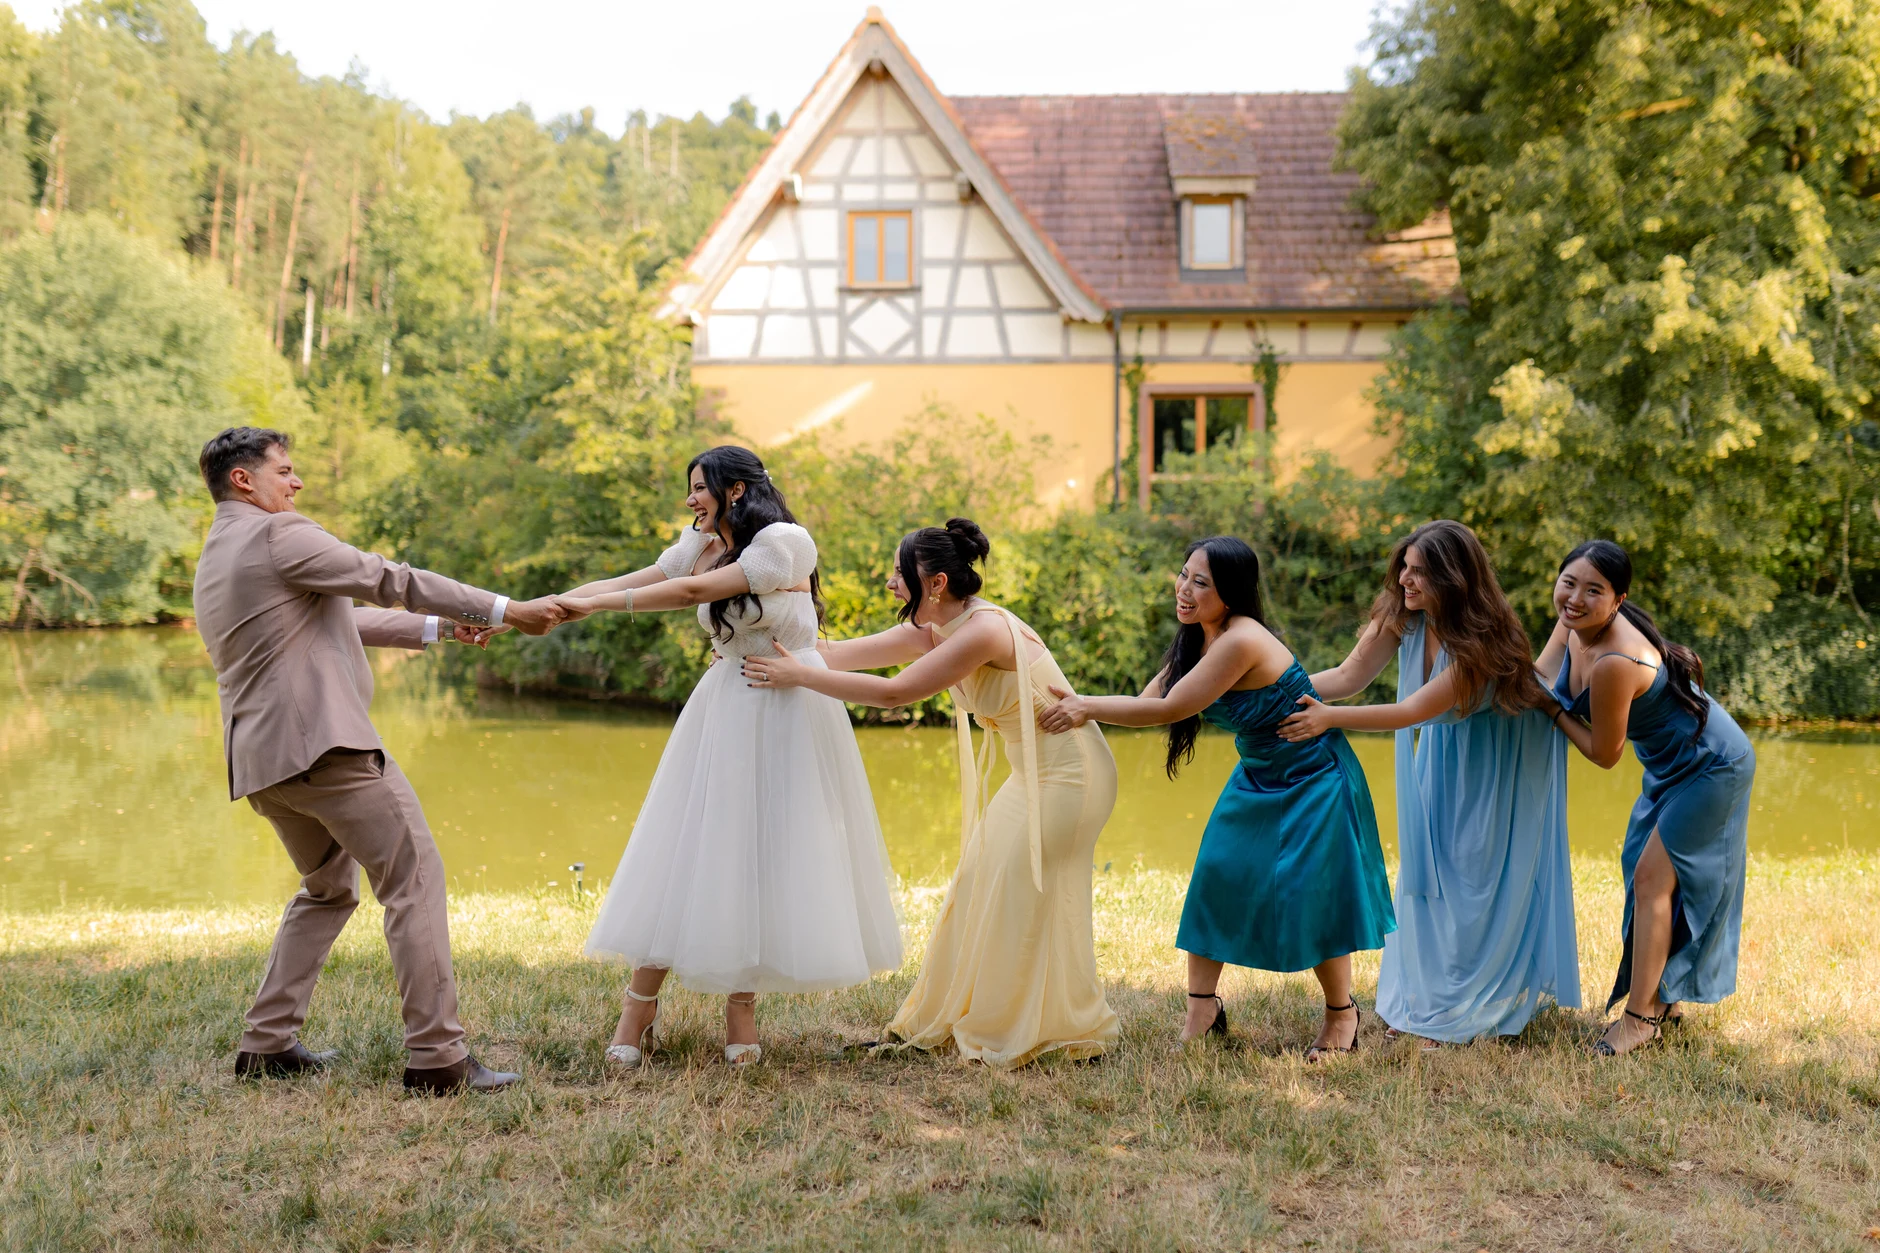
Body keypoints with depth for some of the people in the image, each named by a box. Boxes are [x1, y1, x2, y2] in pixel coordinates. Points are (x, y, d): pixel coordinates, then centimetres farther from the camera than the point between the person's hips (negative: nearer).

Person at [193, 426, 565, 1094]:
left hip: (261, 760, 10)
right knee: (414, 879, -7)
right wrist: (504, 609, -3)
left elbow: (331, 623, 28)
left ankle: (266, 1042, 21)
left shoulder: (213, 561, 23)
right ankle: (436, 1054, -11)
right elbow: (386, 579, -8)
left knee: (328, 889, 24)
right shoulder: (278, 535, -7)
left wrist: (437, 627, 28)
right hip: (322, 740, -10)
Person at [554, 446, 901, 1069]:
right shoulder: (701, 545, 6)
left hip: (789, 713, -5)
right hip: (724, 711, 5)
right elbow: (630, 581, 1)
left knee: (766, 854, 0)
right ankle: (639, 1006, 5)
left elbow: (696, 590, -21)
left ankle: (741, 1005, 12)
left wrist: (594, 604, -22)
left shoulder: (786, 541, -13)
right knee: (685, 852, 0)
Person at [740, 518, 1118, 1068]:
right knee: (981, 888, 13)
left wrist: (798, 675, -25)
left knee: (1020, 900, -3)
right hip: (1035, 775, 9)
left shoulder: (983, 631, -27)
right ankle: (958, 1018, 26)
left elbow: (892, 693, -28)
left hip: (1069, 774, -9)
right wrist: (767, 656, -6)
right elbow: (844, 653, 0)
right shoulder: (931, 629, 1)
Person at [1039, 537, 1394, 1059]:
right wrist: (1079, 708, -18)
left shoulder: (1242, 641, -30)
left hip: (1312, 780, -9)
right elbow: (1149, 701, -5)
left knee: (1307, 894, -5)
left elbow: (1170, 708, -30)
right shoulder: (1199, 640, -2)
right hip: (1259, 778, 9)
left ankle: (1342, 1013, 17)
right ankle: (1203, 1007, 13)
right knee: (1218, 873, 2)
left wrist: (1087, 708, -28)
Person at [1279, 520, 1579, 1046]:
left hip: (1493, 766, -6)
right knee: (1425, 874, 8)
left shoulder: (1482, 641, -33)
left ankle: (1460, 1015, 11)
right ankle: (1419, 1001, 20)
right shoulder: (1401, 616, -16)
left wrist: (1329, 718, -40)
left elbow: (1414, 711, -35)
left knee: (1475, 880, -2)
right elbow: (1348, 676, -13)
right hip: (1436, 758, 6)